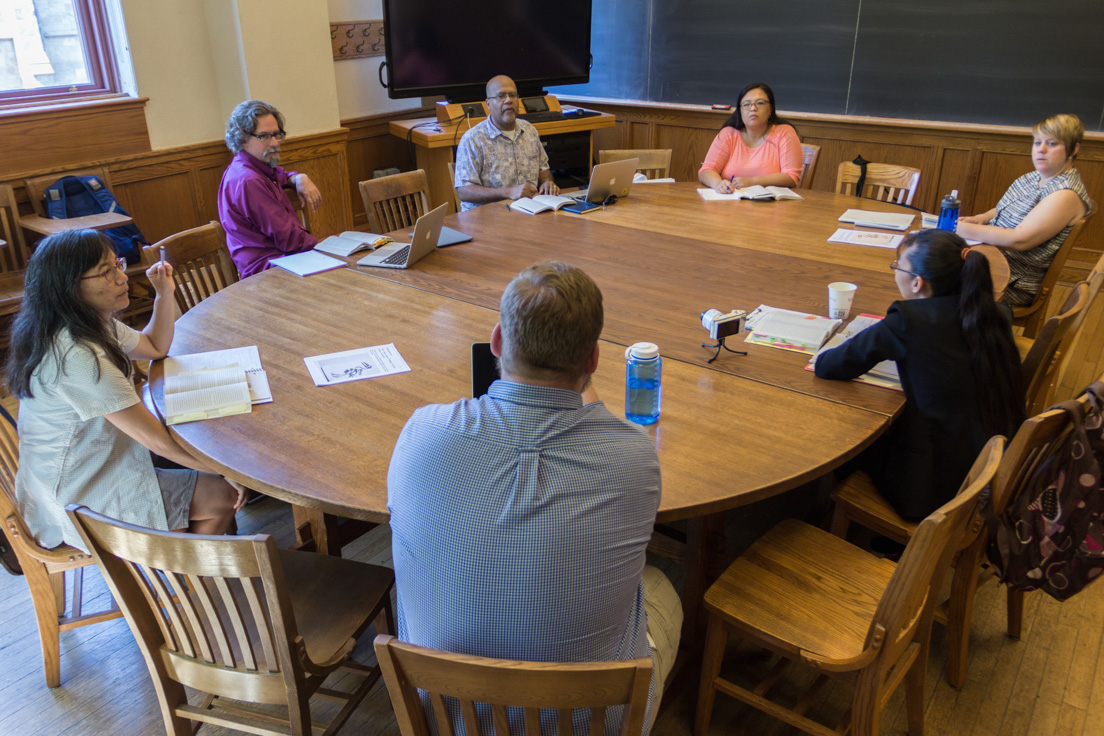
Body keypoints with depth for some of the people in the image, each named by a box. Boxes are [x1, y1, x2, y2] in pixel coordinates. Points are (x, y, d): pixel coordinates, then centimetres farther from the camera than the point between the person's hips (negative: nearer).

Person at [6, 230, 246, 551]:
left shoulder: (97, 323, -4)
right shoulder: (75, 355, -34)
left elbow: (155, 348, 15)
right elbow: (154, 438, -30)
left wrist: (164, 293, 0)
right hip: (78, 496, -10)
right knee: (221, 497, -6)